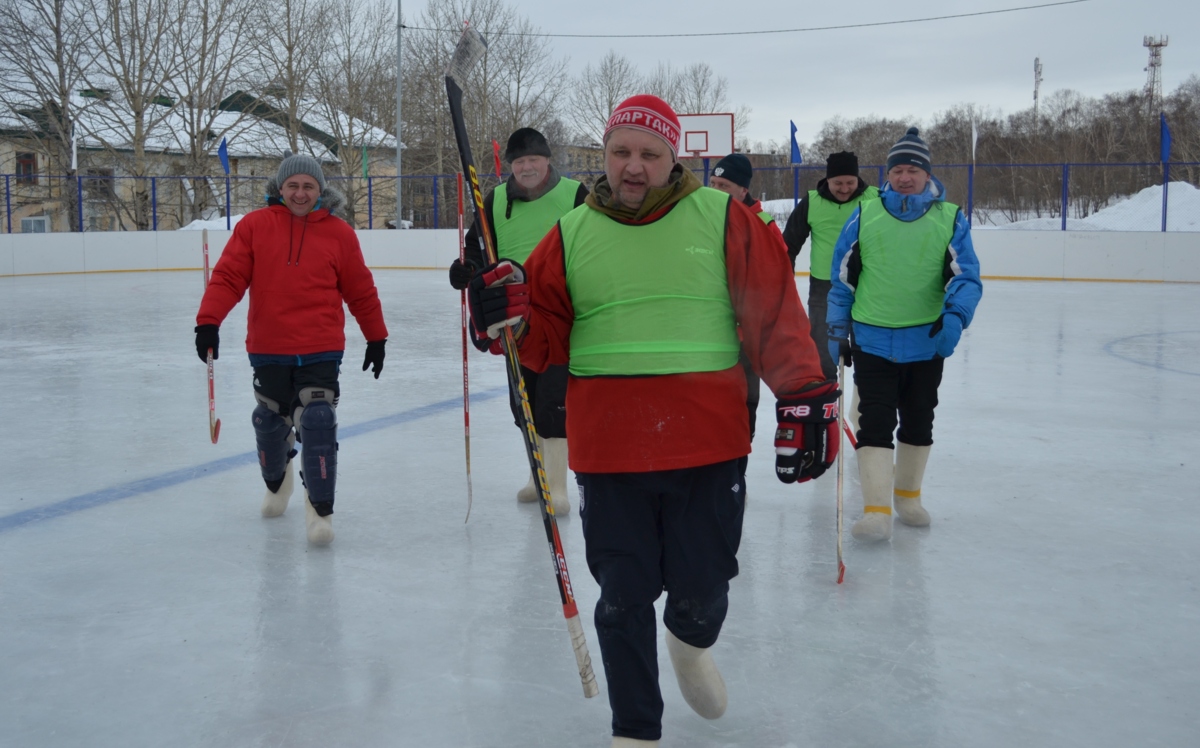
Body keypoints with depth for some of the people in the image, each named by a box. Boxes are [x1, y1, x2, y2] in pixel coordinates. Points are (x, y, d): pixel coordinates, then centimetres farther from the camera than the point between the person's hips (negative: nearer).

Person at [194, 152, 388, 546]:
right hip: (268, 350, 2)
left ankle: (320, 506, 0)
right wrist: (208, 321, -17)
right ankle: (276, 481, 46)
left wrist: (376, 337, 12)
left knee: (317, 424, -13)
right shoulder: (254, 225, -1)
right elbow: (228, 277, -5)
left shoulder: (339, 233, -1)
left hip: (320, 351, -2)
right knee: (270, 423, 16)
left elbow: (361, 291, 6)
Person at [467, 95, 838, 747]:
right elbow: (547, 342, 8)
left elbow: (775, 314, 0)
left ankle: (691, 644, 48)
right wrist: (511, 314, -12)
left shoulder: (725, 220, 1)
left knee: (701, 588, 9)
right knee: (624, 598, 7)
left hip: (709, 447, -1)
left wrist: (806, 397, -6)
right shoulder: (571, 234, 7)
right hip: (608, 453, 1)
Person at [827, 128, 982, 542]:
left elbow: (966, 276, -6)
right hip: (872, 340, -1)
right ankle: (876, 509, -7)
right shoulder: (865, 214, 0)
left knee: (918, 424, 15)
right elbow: (843, 275, 7)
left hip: (926, 342, 1)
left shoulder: (950, 218, -2)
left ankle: (908, 494, 33)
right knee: (875, 423, -7)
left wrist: (955, 316, -25)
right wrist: (837, 328, 7)